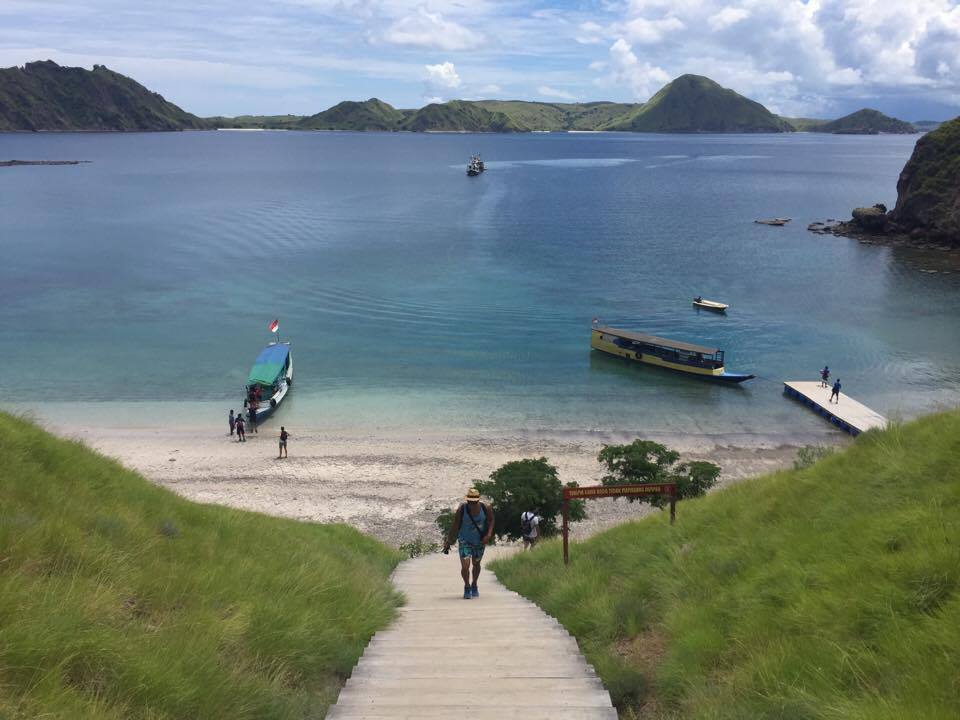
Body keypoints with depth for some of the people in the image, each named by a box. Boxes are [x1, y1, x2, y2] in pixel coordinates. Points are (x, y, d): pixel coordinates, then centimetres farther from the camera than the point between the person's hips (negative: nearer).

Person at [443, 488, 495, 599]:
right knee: (465, 566, -15)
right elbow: (455, 526, -11)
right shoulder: (461, 509, -20)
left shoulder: (486, 508, -16)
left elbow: (491, 521, 1)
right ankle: (467, 587, 12)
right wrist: (448, 542, -9)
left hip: (480, 541, 2)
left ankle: (474, 586, 43)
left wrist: (489, 534, -14)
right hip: (465, 541, -2)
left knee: (476, 564, 19)